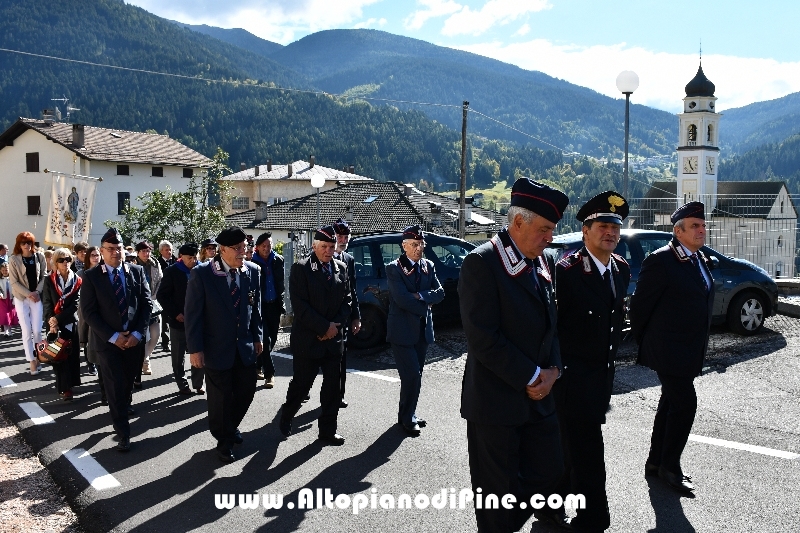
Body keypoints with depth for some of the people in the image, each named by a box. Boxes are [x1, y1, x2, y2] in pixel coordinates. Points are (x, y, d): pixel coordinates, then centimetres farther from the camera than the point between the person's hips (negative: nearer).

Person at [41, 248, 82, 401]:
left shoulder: (77, 280, 1)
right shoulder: (49, 280, 2)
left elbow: (75, 304, -6)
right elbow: (46, 303, -2)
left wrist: (58, 319, -14)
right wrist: (51, 321, -15)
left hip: (71, 323, 1)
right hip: (54, 324, -1)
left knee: (73, 354, 5)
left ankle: (70, 383, 19)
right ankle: (64, 387, 2)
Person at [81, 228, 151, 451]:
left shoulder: (137, 271, 1)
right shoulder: (91, 276, -6)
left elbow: (146, 304, 0)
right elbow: (88, 312, -9)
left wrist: (137, 333, -11)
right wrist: (113, 336, -16)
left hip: (134, 338, 3)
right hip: (107, 340, -3)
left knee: (129, 380, 18)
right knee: (115, 386, -1)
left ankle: (123, 405, 48)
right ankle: (123, 433, 7)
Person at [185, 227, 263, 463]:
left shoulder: (253, 271, -3)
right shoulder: (202, 273, -15)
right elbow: (192, 313, -12)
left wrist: (257, 337, 9)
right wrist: (195, 348, -13)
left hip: (246, 346, 4)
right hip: (217, 348, -4)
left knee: (246, 391, 13)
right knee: (220, 397, 8)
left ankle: (231, 425, 42)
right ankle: (224, 441, 30)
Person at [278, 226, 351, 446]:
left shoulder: (341, 268, 7)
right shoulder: (301, 269, -7)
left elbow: (347, 300, 9)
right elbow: (300, 305, -14)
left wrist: (336, 325, -6)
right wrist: (324, 327, -14)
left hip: (334, 338, 4)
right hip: (307, 339, -4)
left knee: (332, 387, 7)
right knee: (301, 383, 6)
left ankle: (328, 430, 18)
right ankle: (286, 417, 32)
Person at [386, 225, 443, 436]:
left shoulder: (428, 266, 8)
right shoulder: (394, 268, -10)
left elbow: (440, 293, 0)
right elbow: (402, 298, -20)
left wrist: (420, 295, -16)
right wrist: (424, 308, -10)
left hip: (422, 330, 6)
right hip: (402, 330, -6)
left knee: (416, 375, 13)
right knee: (412, 375, -7)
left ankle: (408, 414, 27)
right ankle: (407, 418, 9)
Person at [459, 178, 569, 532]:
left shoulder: (543, 263, 8)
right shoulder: (482, 262, -17)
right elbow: (484, 339, -21)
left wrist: (552, 370, -2)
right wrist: (532, 377, -15)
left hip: (539, 395, 7)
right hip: (497, 400, -7)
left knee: (548, 470, 16)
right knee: (499, 490, 8)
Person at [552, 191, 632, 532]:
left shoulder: (621, 269, 5)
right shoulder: (567, 270, -18)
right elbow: (552, 321, -15)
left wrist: (613, 350, 15)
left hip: (604, 372, 7)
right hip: (573, 373, -7)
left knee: (574, 442, 20)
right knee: (587, 449, -1)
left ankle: (556, 497, 39)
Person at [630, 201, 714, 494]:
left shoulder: (701, 260, 10)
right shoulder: (660, 261, -17)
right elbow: (640, 304, -13)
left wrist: (700, 344, 16)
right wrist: (643, 342, -5)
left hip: (690, 350, 9)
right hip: (669, 349, -9)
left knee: (671, 403, 16)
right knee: (685, 403, -7)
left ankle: (656, 462, 29)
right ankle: (669, 467, 9)